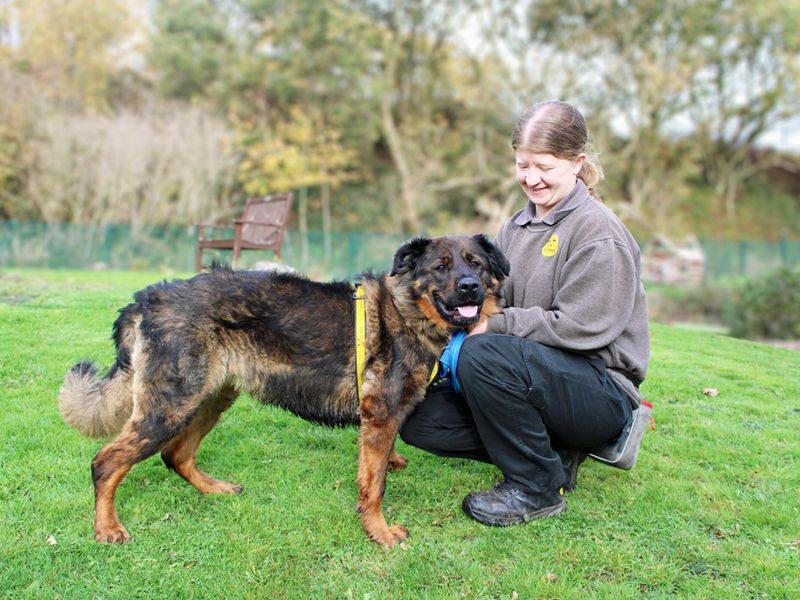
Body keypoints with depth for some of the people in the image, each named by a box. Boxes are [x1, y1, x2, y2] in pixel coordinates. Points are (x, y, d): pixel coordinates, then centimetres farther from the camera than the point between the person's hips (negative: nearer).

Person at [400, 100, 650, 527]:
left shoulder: (598, 230, -13)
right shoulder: (516, 227, 11)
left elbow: (580, 327, -19)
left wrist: (492, 326, -20)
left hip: (602, 391, -8)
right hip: (542, 374, 8)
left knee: (485, 354, -33)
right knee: (420, 419, -5)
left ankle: (538, 489, -13)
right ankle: (553, 451, 3)